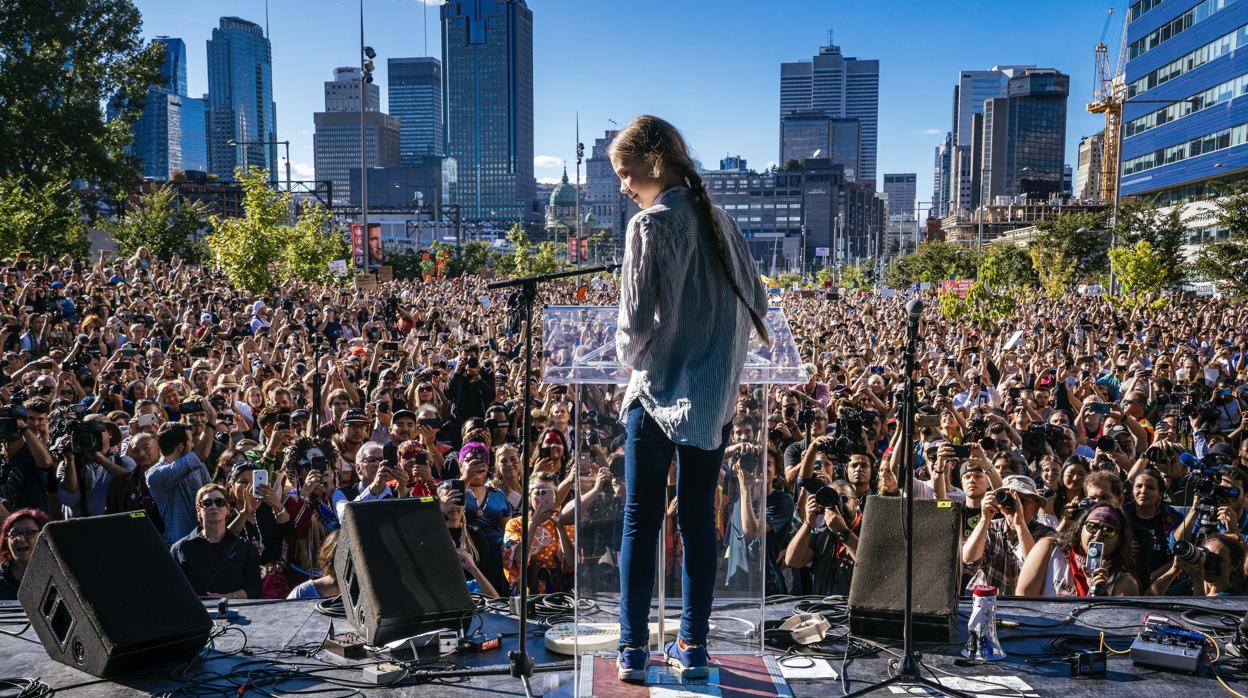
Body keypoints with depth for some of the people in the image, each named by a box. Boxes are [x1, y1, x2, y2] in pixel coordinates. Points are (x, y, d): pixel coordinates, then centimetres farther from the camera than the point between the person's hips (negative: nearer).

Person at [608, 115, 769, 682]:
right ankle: (694, 646, 16)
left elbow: (637, 322, -14)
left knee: (641, 521, 5)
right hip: (715, 396, 5)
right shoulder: (719, 222, 6)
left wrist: (627, 354, 6)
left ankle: (634, 649, 9)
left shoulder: (649, 226, -12)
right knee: (699, 519, 11)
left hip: (658, 392, -5)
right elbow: (756, 303, 10)